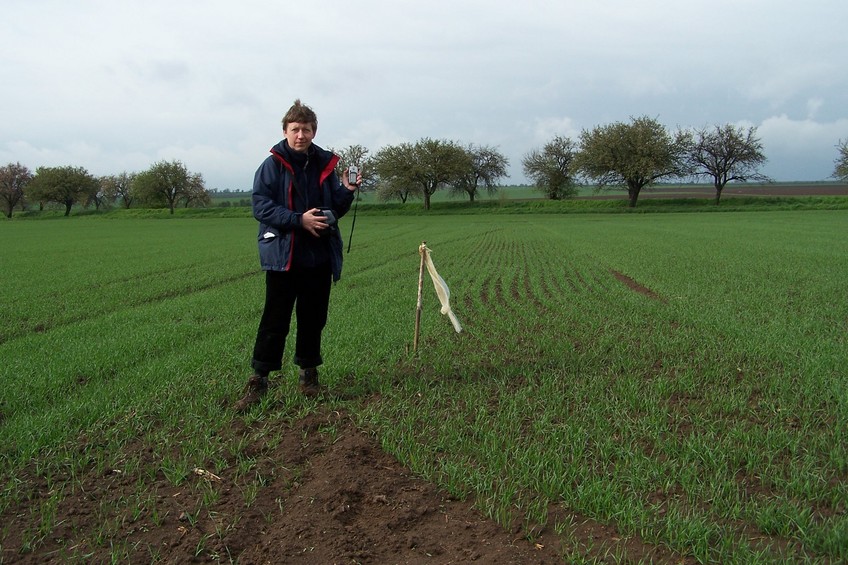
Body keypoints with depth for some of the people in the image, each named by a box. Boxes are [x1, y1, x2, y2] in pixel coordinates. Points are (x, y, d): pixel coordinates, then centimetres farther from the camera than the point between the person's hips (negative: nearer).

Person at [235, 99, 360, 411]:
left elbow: (335, 210, 14)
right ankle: (259, 379, 9)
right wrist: (299, 219, -20)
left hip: (319, 256, 4)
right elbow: (261, 206, -11)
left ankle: (308, 372, 27)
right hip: (282, 254, -4)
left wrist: (347, 192, -6)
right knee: (275, 320, -1)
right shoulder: (273, 164, -4)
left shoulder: (325, 165, 8)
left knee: (314, 318, 12)